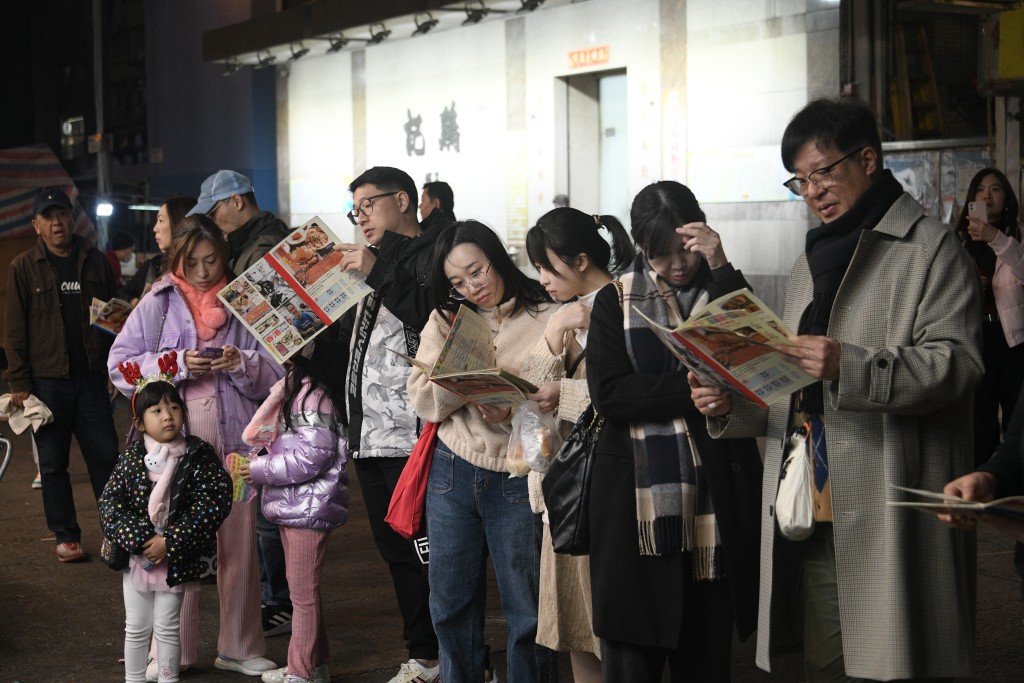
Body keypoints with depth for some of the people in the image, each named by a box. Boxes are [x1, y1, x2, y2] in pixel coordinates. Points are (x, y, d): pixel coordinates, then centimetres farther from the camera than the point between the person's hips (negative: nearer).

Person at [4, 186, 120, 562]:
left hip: (90, 377, 2)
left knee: (106, 456, 2)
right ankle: (66, 536, 14)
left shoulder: (95, 261, 8)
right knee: (53, 463, 5)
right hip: (46, 380, -2)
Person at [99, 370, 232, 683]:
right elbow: (109, 504, -6)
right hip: (136, 555, 2)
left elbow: (213, 504, -15)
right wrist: (140, 540, -19)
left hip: (176, 560, -2)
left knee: (167, 628, 7)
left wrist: (169, 543, -19)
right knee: (136, 627, 13)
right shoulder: (131, 458, -3)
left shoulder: (199, 456, -8)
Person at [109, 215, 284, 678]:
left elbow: (272, 375, 7)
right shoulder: (157, 304, 5)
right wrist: (178, 365, -13)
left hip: (234, 437, 1)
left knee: (239, 544, 5)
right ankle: (171, 651, 11)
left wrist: (241, 363, -13)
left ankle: (240, 648, 16)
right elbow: (121, 366, -1)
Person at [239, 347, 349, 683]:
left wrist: (260, 470, -16)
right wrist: (258, 466, 8)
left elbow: (313, 456, -23)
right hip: (293, 506, 11)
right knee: (303, 590, 18)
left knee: (303, 592, -3)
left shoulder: (313, 395, -19)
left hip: (309, 508, -11)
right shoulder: (290, 389, 14)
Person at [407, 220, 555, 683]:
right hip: (453, 472, 4)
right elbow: (423, 401, -2)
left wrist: (512, 414, -26)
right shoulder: (445, 322, 8)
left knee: (526, 608, 4)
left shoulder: (547, 319, -5)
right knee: (450, 603, 12)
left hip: (518, 479, -3)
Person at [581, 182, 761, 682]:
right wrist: (693, 391, -17)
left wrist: (720, 270, -11)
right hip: (636, 499, -1)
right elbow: (609, 394, -7)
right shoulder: (615, 301, 7)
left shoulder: (725, 290, 11)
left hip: (717, 496, 1)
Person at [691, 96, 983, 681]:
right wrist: (731, 407, 7)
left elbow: (957, 362, -12)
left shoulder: (930, 248, -1)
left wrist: (850, 365, -25)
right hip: (815, 521, 7)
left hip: (890, 522, -7)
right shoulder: (812, 263, 23)